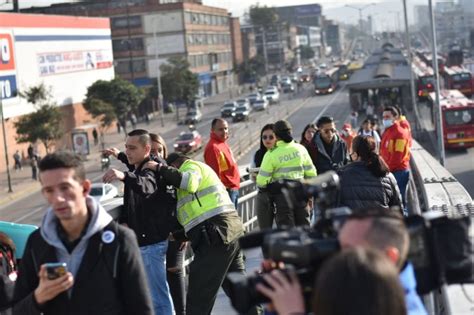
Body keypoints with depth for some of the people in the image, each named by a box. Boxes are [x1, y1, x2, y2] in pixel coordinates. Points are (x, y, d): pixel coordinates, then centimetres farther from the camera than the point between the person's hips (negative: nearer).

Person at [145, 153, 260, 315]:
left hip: (216, 236, -10)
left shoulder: (191, 166, 0)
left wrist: (160, 168, -18)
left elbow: (189, 182, -26)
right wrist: (179, 235, 27)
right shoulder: (201, 168, 29)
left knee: (198, 297, -5)